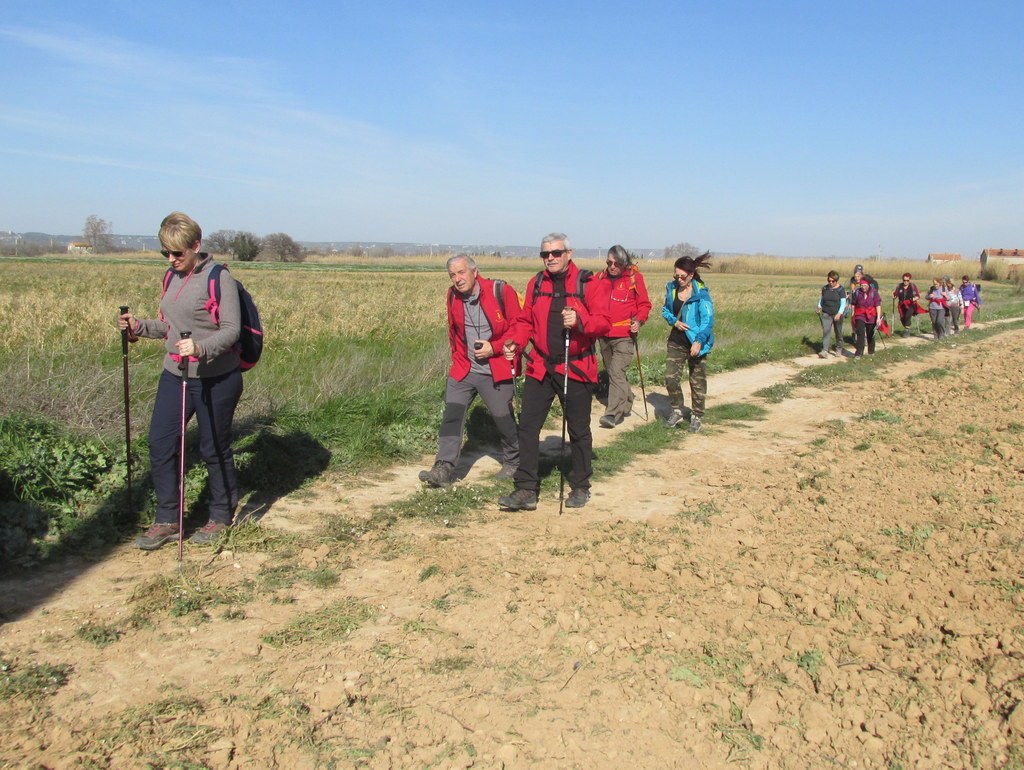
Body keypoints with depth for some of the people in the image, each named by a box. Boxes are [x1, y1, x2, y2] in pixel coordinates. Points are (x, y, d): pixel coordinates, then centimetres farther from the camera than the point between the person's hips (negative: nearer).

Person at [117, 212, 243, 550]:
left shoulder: (219, 278, -13)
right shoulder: (172, 278, 10)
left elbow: (231, 330, -17)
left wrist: (200, 348, -33)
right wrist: (139, 326, 3)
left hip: (216, 379, -7)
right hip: (174, 374, 7)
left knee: (215, 449, 6)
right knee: (160, 443, 5)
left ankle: (222, 517, 25)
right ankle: (167, 521, 18)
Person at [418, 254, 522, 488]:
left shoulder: (502, 292, -13)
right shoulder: (453, 296, 3)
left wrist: (494, 348, -16)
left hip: (496, 371, -4)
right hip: (463, 369, 4)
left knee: (504, 418, 7)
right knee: (452, 414, -8)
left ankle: (513, 462, 29)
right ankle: (444, 468, -8)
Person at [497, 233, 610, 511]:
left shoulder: (586, 284, -6)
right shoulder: (536, 284, 7)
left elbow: (604, 323, -10)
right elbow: (526, 321, 9)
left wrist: (579, 320, -28)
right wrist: (514, 342, -10)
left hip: (576, 369, -3)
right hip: (540, 368, 4)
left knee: (579, 430, 10)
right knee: (528, 425, 0)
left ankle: (580, 486, 26)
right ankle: (526, 490, 7)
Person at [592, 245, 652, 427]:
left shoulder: (634, 277, -2)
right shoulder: (599, 278, 8)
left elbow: (644, 304, 2)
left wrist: (639, 321, -15)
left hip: (624, 335, -5)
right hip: (604, 335, 5)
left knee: (617, 373, -16)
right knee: (612, 372, 16)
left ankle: (613, 414, -18)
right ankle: (626, 404, 33)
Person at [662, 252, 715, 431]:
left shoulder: (701, 292, -14)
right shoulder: (671, 288, 0)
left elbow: (708, 319, -18)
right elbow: (665, 310, 13)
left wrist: (699, 341, -29)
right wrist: (674, 321, -8)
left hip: (696, 342, -4)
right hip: (676, 340, 4)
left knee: (698, 381, 8)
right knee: (670, 376, -4)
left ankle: (696, 417, 22)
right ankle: (677, 410, 16)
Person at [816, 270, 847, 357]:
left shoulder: (841, 289, -7)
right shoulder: (824, 288, 3)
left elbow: (843, 303, -10)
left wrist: (839, 313, -21)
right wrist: (819, 307, 6)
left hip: (837, 314, -2)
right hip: (826, 314, 2)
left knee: (838, 332, 12)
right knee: (826, 331, -11)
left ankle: (839, 349, 29)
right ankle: (824, 351, -17)